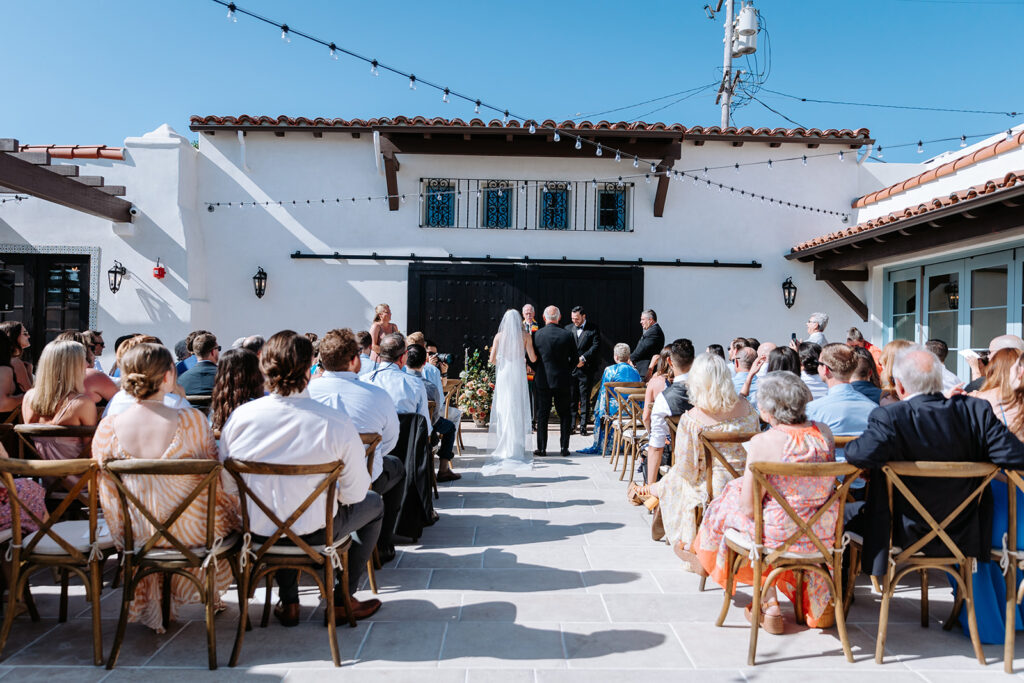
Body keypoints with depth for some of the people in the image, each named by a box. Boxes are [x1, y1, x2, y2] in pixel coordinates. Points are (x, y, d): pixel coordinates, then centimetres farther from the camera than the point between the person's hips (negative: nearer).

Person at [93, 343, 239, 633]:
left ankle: (149, 602, 42)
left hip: (136, 533, 4)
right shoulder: (192, 420, -22)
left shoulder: (108, 428, -12)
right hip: (189, 532, -3)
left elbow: (107, 495, -1)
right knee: (228, 507, 27)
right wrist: (236, 510, 8)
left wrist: (123, 537, 15)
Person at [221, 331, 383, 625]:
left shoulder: (239, 416, -12)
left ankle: (289, 602, 37)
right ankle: (342, 599, 26)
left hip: (256, 532, 4)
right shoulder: (336, 422, -22)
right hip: (314, 532, -4)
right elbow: (355, 493, -14)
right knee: (373, 503, 24)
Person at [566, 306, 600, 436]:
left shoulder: (593, 329, 1)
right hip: (570, 368, 3)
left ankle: (583, 425, 7)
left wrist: (583, 358, -16)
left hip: (586, 368, -3)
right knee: (571, 398, 5)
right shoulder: (568, 328, 11)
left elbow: (596, 346, -7)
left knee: (585, 398, 1)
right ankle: (572, 424, 12)